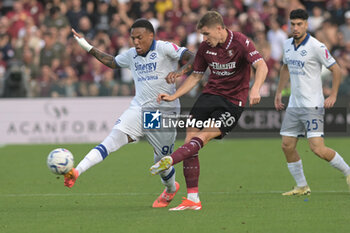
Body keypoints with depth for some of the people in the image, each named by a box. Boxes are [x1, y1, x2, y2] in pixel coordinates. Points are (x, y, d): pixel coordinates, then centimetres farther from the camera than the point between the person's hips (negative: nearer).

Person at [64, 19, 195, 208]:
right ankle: (76, 172, -35)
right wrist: (88, 48, 26)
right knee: (113, 138, -19)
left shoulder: (164, 49, -7)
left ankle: (170, 189, 42)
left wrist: (181, 71, -34)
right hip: (138, 109, 4)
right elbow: (112, 62, 31)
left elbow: (193, 59, -16)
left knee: (161, 161, 7)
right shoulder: (131, 55, 11)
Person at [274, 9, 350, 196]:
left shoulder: (316, 47, -14)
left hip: (312, 106, -7)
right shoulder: (287, 45, 8)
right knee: (287, 146, 2)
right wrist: (278, 93, 25)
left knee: (318, 149, -15)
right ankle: (302, 187, 15)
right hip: (293, 106, 7)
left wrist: (333, 95, -11)